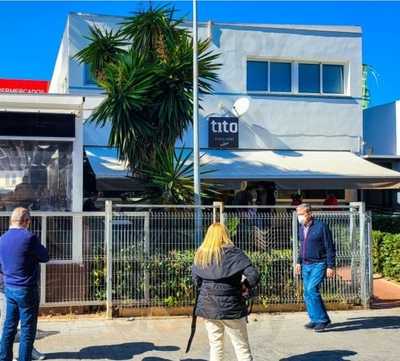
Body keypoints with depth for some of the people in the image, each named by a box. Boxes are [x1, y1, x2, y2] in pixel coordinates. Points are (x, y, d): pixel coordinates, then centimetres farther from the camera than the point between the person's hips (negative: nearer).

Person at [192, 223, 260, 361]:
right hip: (230, 306, -4)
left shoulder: (200, 255, 3)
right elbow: (253, 276, -17)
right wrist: (245, 287, -1)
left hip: (207, 306, 4)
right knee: (242, 347, 6)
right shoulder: (233, 253, -10)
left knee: (215, 345, 15)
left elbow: (196, 280, 8)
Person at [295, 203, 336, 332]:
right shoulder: (302, 228, 10)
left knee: (311, 289, -19)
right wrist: (299, 262, 17)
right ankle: (315, 319, 20)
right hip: (306, 265, 8)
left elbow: (330, 248, -11)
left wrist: (330, 266, -14)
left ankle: (322, 320, -9)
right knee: (307, 293, 8)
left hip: (319, 264, -8)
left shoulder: (321, 226, -12)